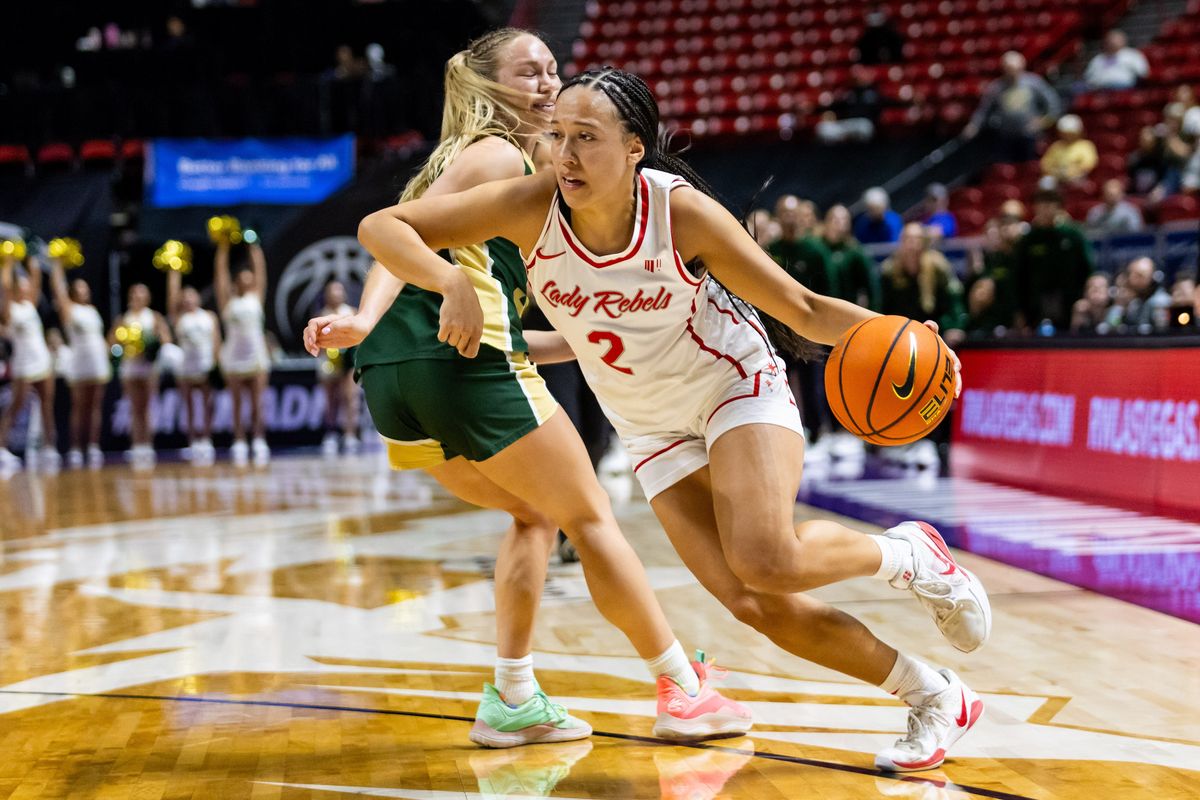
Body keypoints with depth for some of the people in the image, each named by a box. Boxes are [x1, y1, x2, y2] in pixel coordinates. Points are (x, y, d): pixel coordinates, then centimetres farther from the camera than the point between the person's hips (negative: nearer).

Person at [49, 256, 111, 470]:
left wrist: (106, 350, 8)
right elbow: (58, 289, -6)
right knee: (79, 408, -4)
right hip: (79, 364, -5)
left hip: (98, 363, 5)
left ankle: (94, 447, 3)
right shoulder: (69, 309, 3)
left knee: (96, 407, 2)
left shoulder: (92, 310, 18)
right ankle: (76, 450, -3)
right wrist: (56, 265, -6)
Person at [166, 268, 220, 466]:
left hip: (206, 367, 0)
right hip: (185, 367, 0)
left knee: (207, 407, -1)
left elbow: (216, 341, 7)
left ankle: (206, 441, 3)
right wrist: (174, 271, -2)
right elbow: (172, 293, 0)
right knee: (190, 408, 0)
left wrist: (215, 361, -5)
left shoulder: (209, 316, 11)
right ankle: (193, 443, 3)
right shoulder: (178, 318, 9)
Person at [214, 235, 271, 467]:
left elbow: (260, 271, 10)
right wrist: (222, 248, 2)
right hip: (234, 359, -1)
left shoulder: (256, 298, 11)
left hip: (256, 358, 1)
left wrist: (254, 247, 11)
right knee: (238, 406, 2)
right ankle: (239, 445, 3)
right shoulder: (228, 301, 8)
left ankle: (259, 444, -5)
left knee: (257, 405, -3)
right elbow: (220, 274, 4)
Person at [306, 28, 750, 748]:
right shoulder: (498, 156, 3)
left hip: (396, 379, 9)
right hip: (462, 364, -9)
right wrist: (367, 321, -30)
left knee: (537, 514, 22)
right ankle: (685, 693, 11)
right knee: (591, 518, 4)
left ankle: (515, 701, 14)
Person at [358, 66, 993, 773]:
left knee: (766, 562, -29)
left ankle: (909, 555, 3)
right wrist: (452, 283, -39)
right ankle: (935, 699, 11)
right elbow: (382, 227, -20)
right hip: (655, 429, 3)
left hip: (739, 387, -3)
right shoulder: (533, 206, -19)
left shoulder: (683, 212, -23)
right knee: (754, 604, -7)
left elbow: (804, 310, -15)